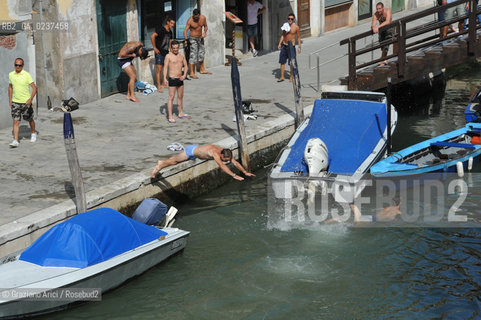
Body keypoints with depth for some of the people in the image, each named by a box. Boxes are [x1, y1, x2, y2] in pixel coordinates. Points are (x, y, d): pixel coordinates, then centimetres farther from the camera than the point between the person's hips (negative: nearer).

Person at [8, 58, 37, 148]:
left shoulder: (26, 75, -12)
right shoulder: (11, 75, 2)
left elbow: (34, 87, -13)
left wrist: (30, 99, -24)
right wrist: (10, 100, 13)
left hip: (26, 102, -3)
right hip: (15, 102, 3)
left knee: (29, 119, 15)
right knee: (16, 121, -7)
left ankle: (33, 133, 42)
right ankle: (15, 141, -10)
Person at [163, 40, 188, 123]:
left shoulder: (182, 55, 7)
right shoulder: (168, 56, -8)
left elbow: (185, 65, 13)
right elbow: (165, 67, -11)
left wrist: (184, 75, -3)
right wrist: (165, 78, -20)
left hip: (180, 79, 6)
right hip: (172, 79, -6)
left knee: (180, 96, 17)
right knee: (171, 97, -6)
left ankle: (181, 113, 32)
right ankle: (170, 116, -5)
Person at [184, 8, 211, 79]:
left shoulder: (203, 18, -7)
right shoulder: (190, 20, -22)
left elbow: (205, 26, 9)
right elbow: (185, 30, -28)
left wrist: (204, 32, -12)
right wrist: (186, 39, -44)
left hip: (200, 38, 6)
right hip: (193, 39, -6)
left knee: (201, 53, 18)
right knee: (193, 55, -12)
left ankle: (202, 69, 36)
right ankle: (192, 73, -10)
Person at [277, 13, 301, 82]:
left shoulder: (296, 27, -8)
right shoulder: (285, 25, 3)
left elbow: (298, 37, -2)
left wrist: (299, 47, -4)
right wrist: (280, 43, 7)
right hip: (284, 45, 4)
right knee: (282, 62, 4)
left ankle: (291, 77, 17)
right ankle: (282, 77, 12)